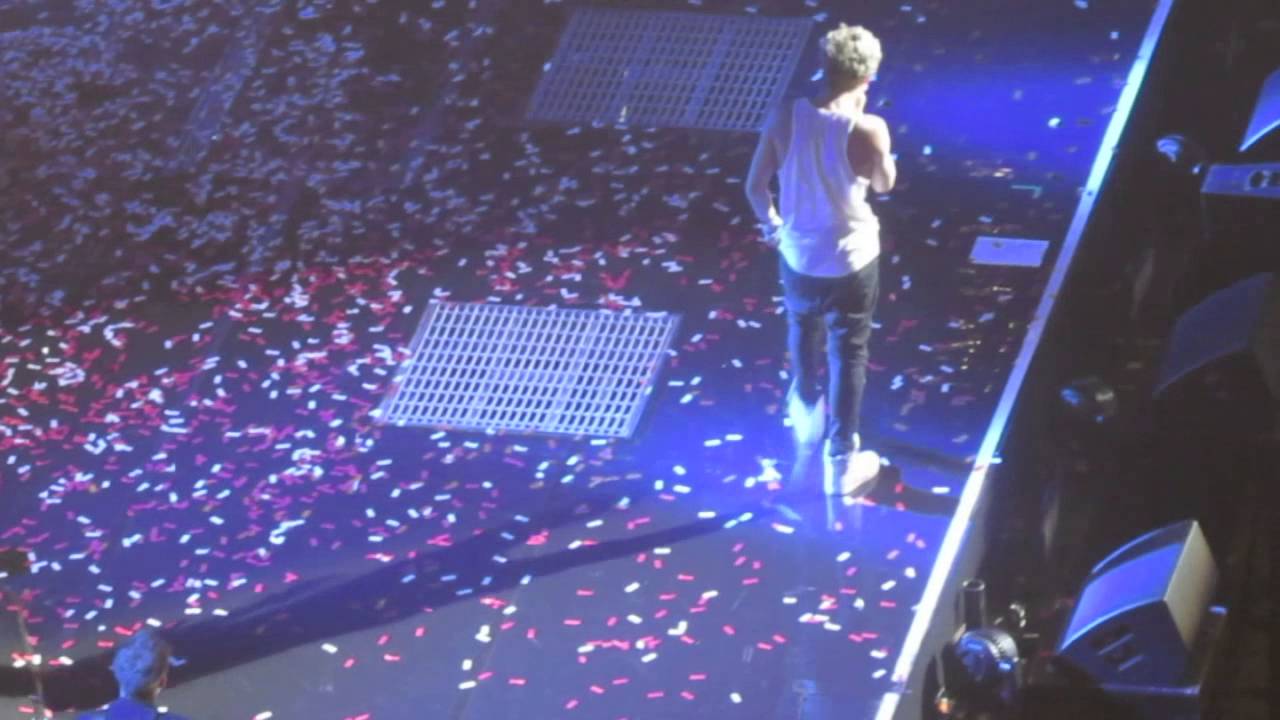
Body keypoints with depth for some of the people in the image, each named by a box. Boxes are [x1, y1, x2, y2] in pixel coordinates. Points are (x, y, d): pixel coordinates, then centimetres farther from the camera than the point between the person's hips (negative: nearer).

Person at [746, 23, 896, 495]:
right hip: (851, 260, -3)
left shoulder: (785, 118, -17)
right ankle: (841, 464, 21)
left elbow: (755, 186, -8)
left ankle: (806, 416, 55)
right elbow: (884, 184, -5)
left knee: (803, 333, 32)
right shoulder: (868, 130, -25)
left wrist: (770, 224, 13)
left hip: (797, 254, 3)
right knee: (848, 355, 13)